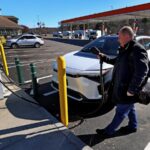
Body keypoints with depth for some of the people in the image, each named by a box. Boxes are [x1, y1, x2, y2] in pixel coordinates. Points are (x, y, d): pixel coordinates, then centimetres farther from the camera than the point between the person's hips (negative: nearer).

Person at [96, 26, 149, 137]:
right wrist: (104, 58, 15)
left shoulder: (137, 50, -22)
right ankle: (133, 126, 47)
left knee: (121, 111, 8)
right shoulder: (125, 50, 9)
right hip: (122, 87, 9)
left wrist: (132, 89, -28)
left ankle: (109, 131, 23)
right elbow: (117, 62, 23)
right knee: (129, 108, 25)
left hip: (127, 90, -9)